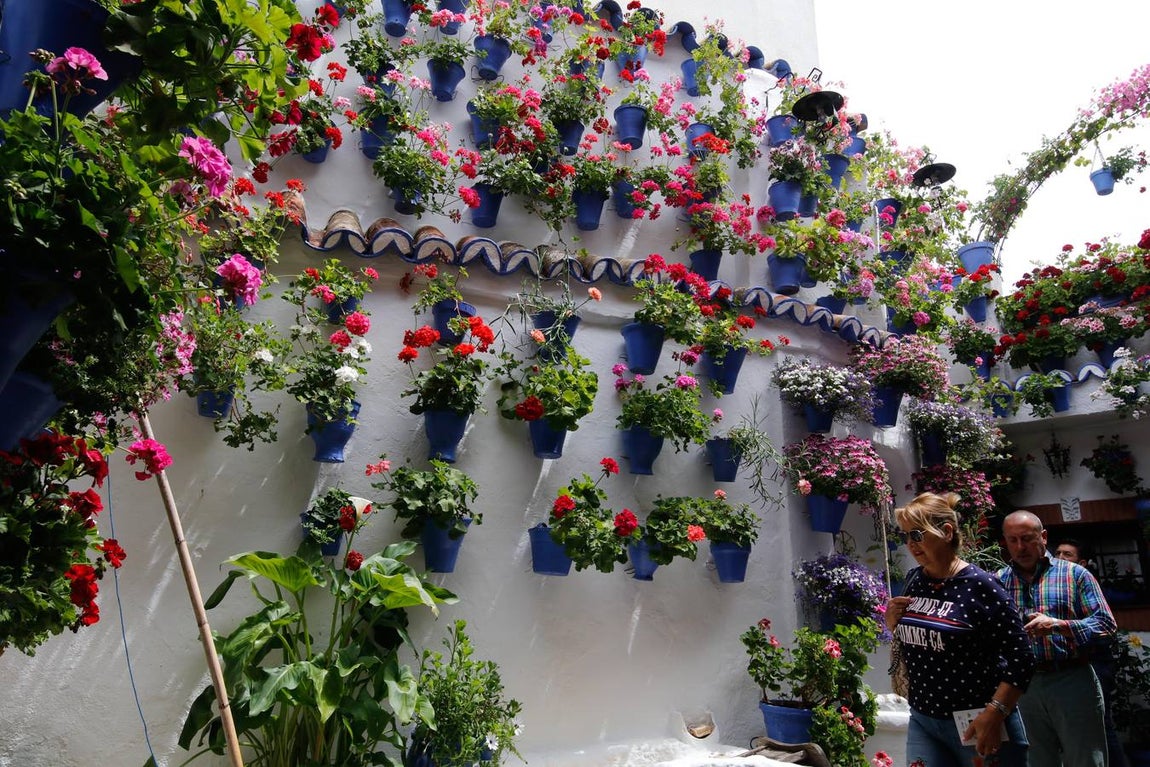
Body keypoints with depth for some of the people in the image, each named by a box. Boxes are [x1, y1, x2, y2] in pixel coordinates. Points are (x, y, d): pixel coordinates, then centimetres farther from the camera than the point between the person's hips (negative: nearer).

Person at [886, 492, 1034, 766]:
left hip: (976, 724, -5)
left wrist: (995, 714, -22)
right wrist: (893, 622, -2)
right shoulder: (913, 580, 3)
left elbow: (1021, 659, -15)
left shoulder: (979, 585, -15)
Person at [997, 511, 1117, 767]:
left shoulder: (1075, 574, 0)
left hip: (1073, 681, -2)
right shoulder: (998, 581, 7)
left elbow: (1106, 623, -7)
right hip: (1023, 686, 3)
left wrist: (1057, 625, -22)